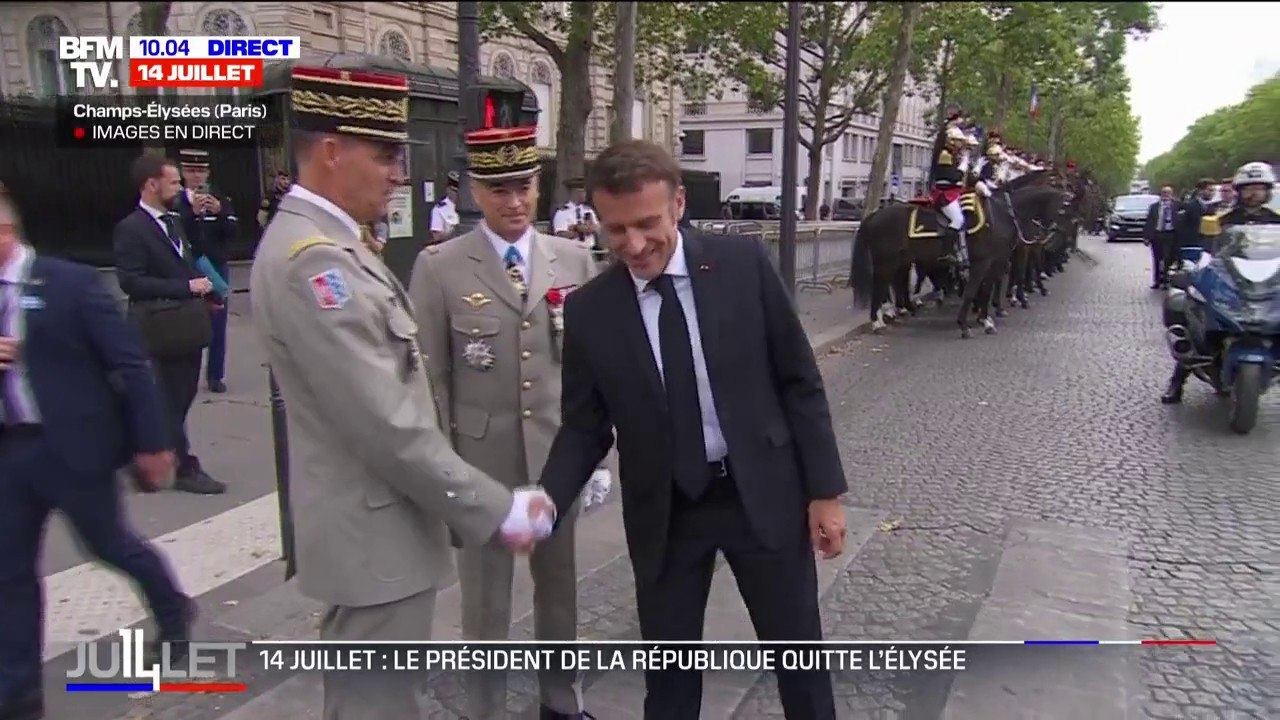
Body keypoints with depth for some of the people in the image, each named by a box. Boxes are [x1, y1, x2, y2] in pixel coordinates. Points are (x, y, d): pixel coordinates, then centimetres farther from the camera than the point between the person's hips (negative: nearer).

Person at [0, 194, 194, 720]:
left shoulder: (71, 283, -12)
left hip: (71, 444, -5)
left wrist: (151, 440, -13)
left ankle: (173, 611, 38)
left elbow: (130, 363, -12)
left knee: (111, 545, 11)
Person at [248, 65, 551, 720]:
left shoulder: (324, 245, 9)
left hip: (377, 524, 10)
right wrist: (494, 511, -19)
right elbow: (386, 427, -26)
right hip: (377, 536, -10)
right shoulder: (313, 260, -23)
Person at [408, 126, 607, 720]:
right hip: (479, 460, -2)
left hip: (559, 455, 3)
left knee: (560, 583, 18)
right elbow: (431, 377, -4)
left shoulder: (575, 260, 2)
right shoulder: (439, 267, -5)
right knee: (484, 600, 11)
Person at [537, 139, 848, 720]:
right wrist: (547, 500, -19)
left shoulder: (744, 264, -9)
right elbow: (584, 427, -1)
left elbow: (799, 382, -3)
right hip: (663, 513, 1)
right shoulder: (588, 310, -7)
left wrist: (824, 490, -4)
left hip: (764, 493, 0)